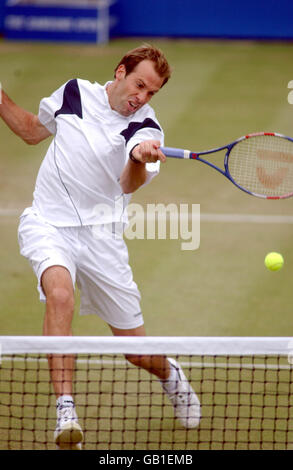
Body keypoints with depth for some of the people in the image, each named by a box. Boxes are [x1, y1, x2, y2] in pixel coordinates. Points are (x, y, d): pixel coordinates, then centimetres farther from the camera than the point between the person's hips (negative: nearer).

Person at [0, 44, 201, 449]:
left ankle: (169, 373, 43)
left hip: (99, 234, 0)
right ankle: (65, 410, -35)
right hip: (48, 225, 0)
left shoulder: (146, 130, -6)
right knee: (60, 294, -34)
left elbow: (129, 185, -24)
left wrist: (139, 159, -47)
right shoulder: (75, 93, 3)